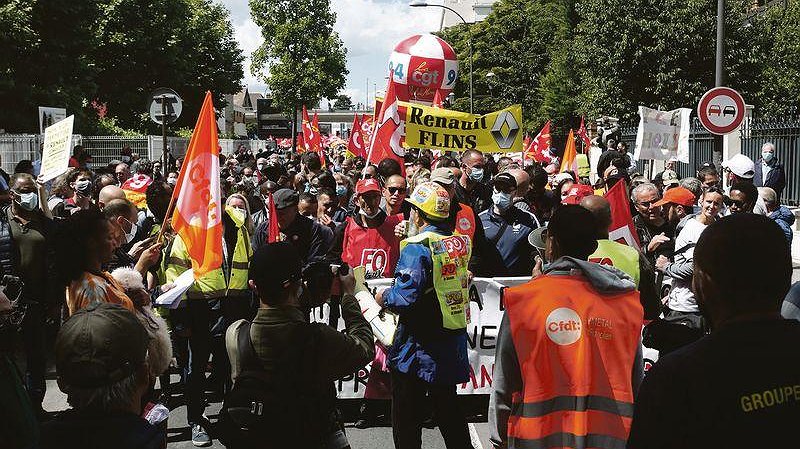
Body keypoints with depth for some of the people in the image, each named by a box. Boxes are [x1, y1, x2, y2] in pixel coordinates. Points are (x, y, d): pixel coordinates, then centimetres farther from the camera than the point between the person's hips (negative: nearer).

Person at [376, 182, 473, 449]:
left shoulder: (417, 248, -19)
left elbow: (405, 298, -25)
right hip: (453, 343, 7)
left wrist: (384, 297, -6)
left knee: (406, 417, 5)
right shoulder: (459, 244, 3)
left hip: (419, 347, -7)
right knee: (448, 409, 20)